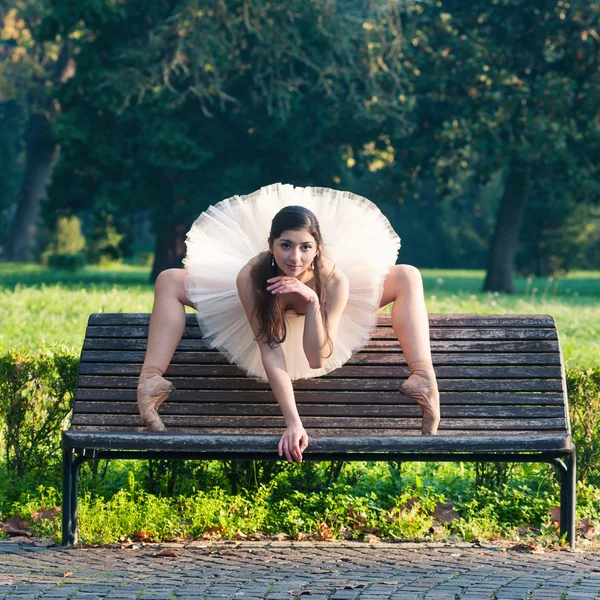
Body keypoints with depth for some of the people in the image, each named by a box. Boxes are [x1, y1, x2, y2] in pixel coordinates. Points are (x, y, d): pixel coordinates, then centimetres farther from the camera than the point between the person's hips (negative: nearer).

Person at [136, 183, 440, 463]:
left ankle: (423, 379, -24)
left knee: (407, 277, -15)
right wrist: (293, 422, -51)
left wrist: (312, 302, -52)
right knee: (169, 281, -18)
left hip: (313, 324, 1)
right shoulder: (250, 277, -43)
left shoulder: (334, 281, -40)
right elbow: (270, 352, -42)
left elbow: (317, 359, -37)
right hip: (265, 318, 0)